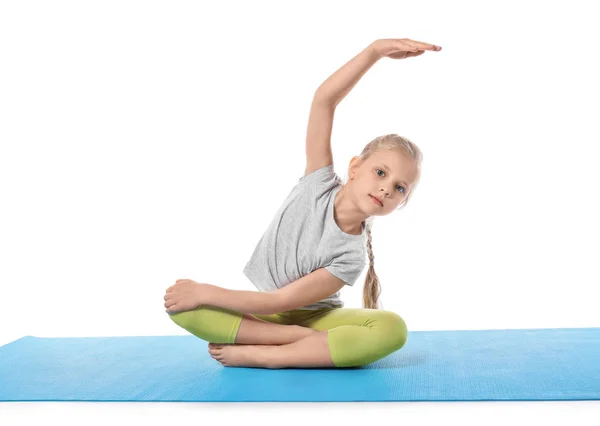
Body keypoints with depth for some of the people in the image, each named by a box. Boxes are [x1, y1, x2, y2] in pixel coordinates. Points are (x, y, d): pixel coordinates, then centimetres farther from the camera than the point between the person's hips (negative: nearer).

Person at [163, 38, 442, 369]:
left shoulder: (350, 257, -18)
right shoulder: (319, 183, -13)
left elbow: (280, 302, -21)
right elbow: (324, 100, -23)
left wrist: (206, 293, -24)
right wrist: (376, 50, -31)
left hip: (311, 316, -2)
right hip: (259, 313, 2)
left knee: (392, 329, -32)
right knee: (180, 296, -28)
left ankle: (255, 355, -31)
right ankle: (309, 343, -25)